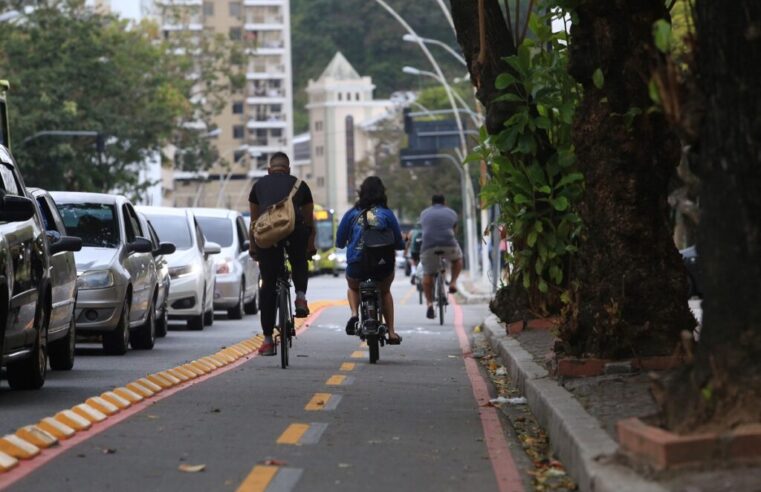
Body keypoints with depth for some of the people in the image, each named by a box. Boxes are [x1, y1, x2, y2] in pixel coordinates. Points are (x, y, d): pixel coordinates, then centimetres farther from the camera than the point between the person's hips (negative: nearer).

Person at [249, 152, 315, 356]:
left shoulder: (259, 185, 27)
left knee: (268, 285, 11)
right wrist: (310, 246, 44)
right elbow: (309, 220, 31)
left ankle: (268, 339, 12)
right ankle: (301, 296, 9)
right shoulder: (299, 185, 24)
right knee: (299, 262, 34)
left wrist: (253, 247, 43)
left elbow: (254, 220, 32)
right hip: (294, 230, 0)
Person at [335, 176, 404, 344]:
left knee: (353, 288, 34)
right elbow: (399, 244, 1)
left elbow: (339, 242, 6)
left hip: (357, 266, 0)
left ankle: (354, 314, 5)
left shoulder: (352, 214, 0)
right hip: (383, 266, 0)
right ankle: (391, 332, 25)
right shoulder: (387, 214, -2)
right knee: (385, 292, 31)